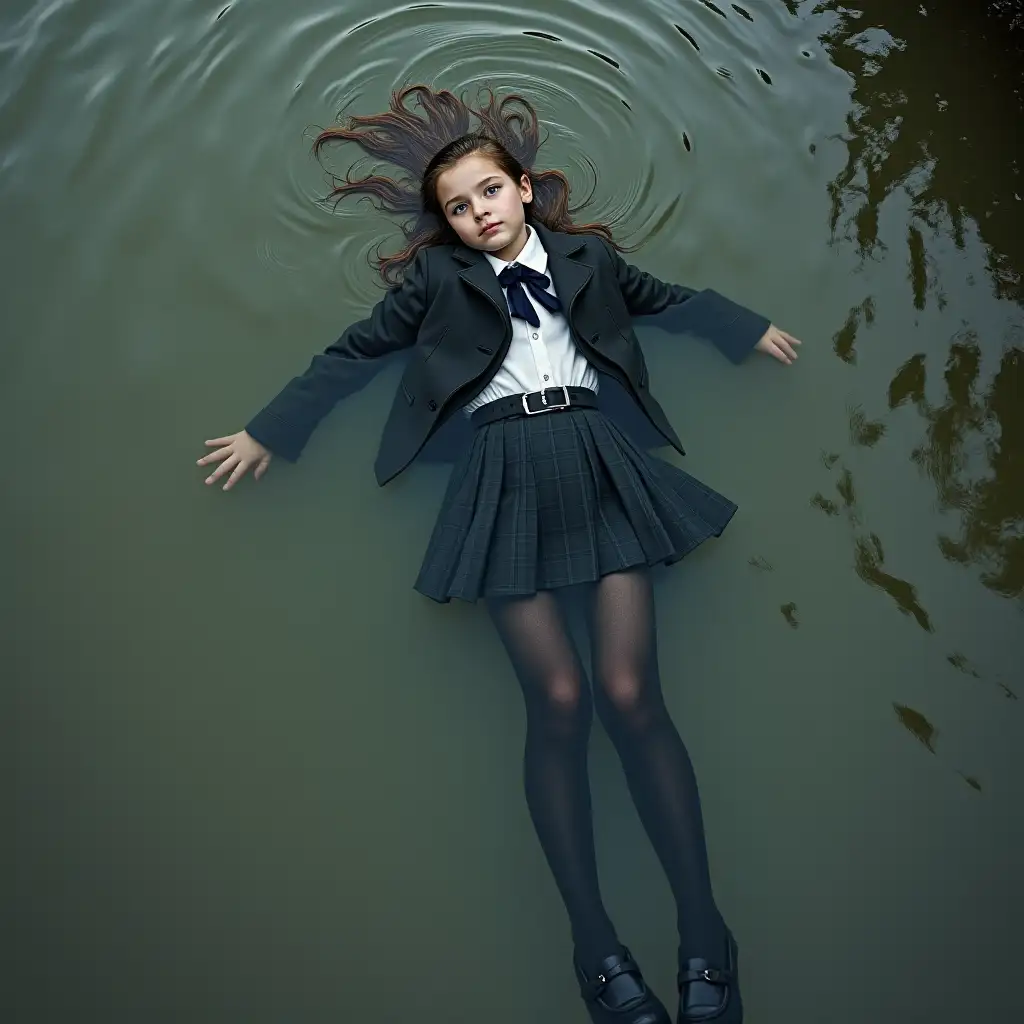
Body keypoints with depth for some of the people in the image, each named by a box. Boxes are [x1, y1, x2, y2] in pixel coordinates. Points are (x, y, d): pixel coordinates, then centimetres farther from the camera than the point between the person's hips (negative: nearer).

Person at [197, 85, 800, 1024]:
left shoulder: (585, 255, 17)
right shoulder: (436, 277, 13)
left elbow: (665, 297, 33)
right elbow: (355, 351, 17)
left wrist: (749, 331, 41)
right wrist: (270, 432, 17)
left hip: (598, 461, 1)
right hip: (505, 474, -1)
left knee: (628, 692, -11)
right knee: (558, 699, -14)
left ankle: (706, 939, -3)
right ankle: (596, 946, -3)